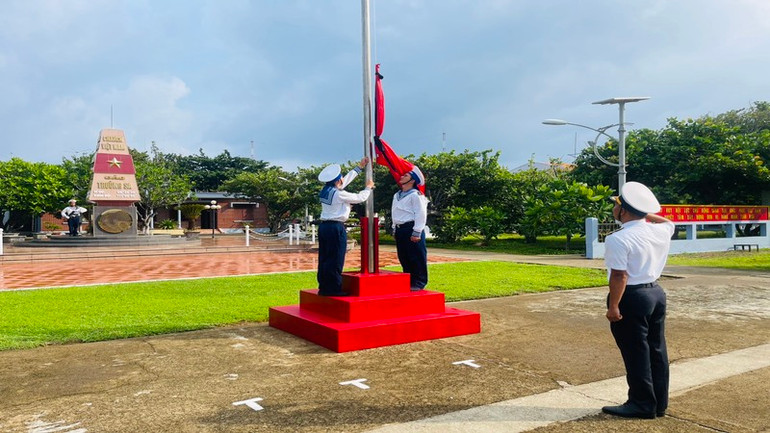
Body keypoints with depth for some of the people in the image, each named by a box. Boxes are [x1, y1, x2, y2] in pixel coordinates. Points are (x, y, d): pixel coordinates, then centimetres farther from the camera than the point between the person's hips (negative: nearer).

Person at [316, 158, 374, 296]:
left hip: (324, 226, 9)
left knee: (324, 258, 12)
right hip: (336, 228, -9)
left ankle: (324, 287, 17)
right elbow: (360, 198, -5)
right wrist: (368, 187, 15)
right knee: (335, 260, -3)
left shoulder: (326, 191, 10)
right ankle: (333, 288, 0)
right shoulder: (339, 194, -15)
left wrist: (360, 166, 28)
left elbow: (346, 180, 21)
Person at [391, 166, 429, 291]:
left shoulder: (415, 195, -8)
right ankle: (408, 282, 22)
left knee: (417, 257, -3)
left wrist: (416, 232, -18)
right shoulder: (397, 196, 18)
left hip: (411, 229, -8)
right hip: (399, 230, 9)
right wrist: (395, 229, 16)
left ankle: (419, 283, 4)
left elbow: (421, 214, -14)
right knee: (404, 258, 12)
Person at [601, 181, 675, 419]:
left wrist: (613, 306, -18)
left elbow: (620, 276, -22)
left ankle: (643, 404, 11)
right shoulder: (660, 232, 3)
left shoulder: (619, 239, -19)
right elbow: (669, 222, 28)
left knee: (636, 353, 2)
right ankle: (660, 403, 25)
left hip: (631, 297, -8)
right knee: (657, 349, 15)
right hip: (657, 292, 8)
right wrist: (647, 213, 17)